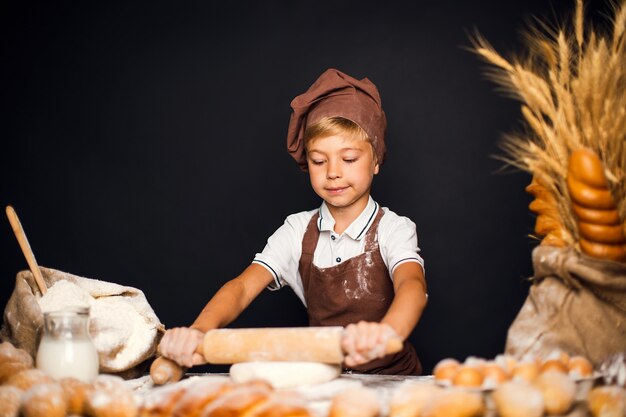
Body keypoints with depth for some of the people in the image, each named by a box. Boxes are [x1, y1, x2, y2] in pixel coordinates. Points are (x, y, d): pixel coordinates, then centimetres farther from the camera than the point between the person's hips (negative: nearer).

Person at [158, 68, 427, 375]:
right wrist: (199, 331, -34)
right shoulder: (298, 231, 4)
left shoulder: (392, 229, -6)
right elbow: (244, 285, -10)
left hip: (391, 377, -3)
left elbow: (412, 284, -28)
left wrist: (385, 333, -53)